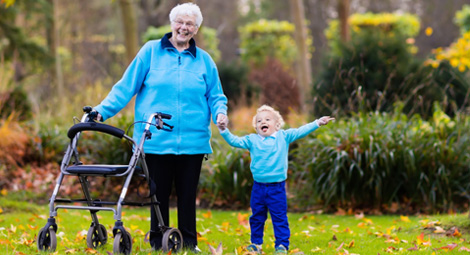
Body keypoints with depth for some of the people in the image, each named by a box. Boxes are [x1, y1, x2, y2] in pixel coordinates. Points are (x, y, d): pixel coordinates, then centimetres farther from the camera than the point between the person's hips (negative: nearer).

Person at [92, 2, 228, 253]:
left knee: (187, 194, 5)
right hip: (157, 139, -1)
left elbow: (215, 95, 16)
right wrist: (102, 110, -3)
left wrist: (220, 112, -6)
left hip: (192, 140, 2)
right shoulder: (151, 51, 5)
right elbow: (126, 86, 5)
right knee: (159, 194, 4)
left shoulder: (204, 60, 11)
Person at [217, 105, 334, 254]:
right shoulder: (252, 140, 5)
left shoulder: (283, 137, 2)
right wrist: (224, 131, -10)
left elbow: (300, 131, 0)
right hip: (258, 187, 2)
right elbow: (235, 141, 2)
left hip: (277, 187, -2)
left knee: (279, 217, 0)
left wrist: (317, 123, -6)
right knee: (256, 217, 13)